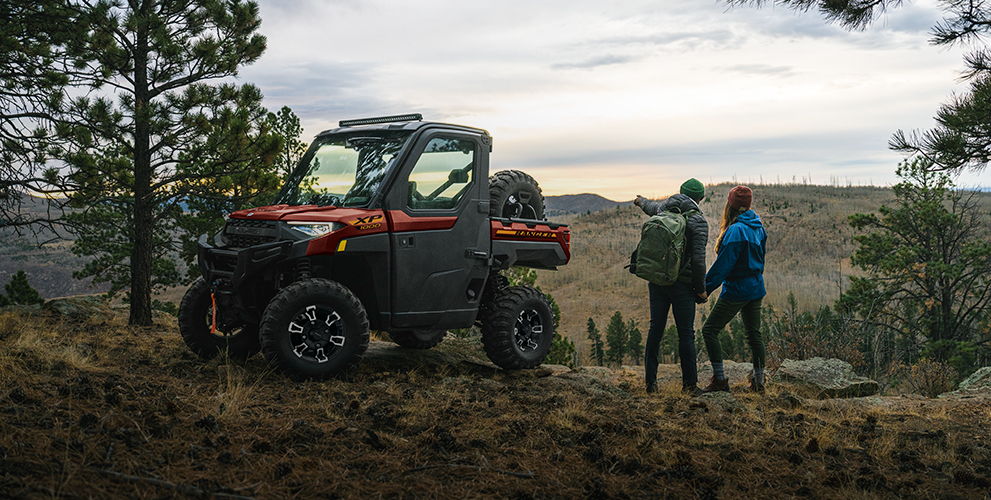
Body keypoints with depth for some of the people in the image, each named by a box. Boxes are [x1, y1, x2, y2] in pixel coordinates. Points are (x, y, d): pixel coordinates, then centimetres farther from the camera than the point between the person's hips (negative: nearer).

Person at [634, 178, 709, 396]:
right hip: (682, 285, -5)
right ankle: (689, 384, 6)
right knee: (686, 334, 1)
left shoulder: (663, 209, 5)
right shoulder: (698, 221, -10)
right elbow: (698, 259, -16)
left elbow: (652, 207, 31)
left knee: (655, 330, 10)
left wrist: (641, 201, 55)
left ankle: (650, 381, 14)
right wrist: (701, 289, -6)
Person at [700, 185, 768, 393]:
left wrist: (705, 288, -15)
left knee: (709, 330, -3)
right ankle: (759, 380, 20)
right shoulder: (758, 226, 7)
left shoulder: (735, 231, -20)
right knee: (754, 333, 15)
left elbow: (723, 264, -20)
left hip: (737, 289, -9)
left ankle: (720, 379, -6)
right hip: (756, 288, 9)